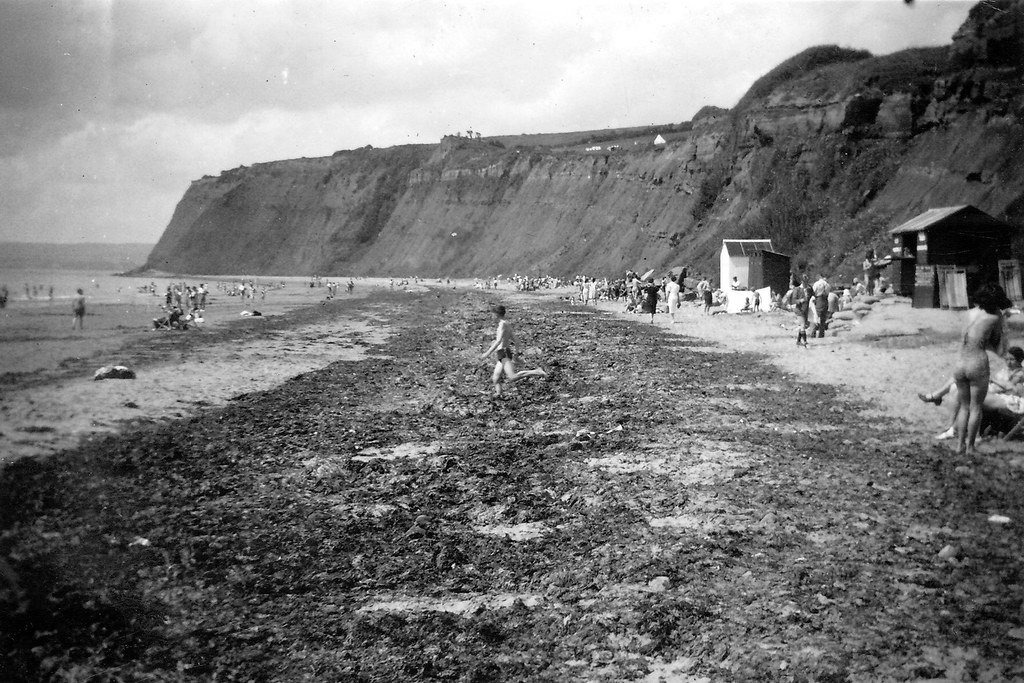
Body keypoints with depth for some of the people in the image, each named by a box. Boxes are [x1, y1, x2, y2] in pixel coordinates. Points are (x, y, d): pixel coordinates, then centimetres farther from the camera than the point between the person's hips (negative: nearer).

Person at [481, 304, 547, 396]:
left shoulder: (502, 324, -11)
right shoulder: (507, 324, 17)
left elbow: (499, 341, -20)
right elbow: (513, 340, 26)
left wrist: (488, 353, -20)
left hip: (504, 353, -10)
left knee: (512, 377, -22)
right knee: (495, 379, 8)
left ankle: (537, 372, -24)